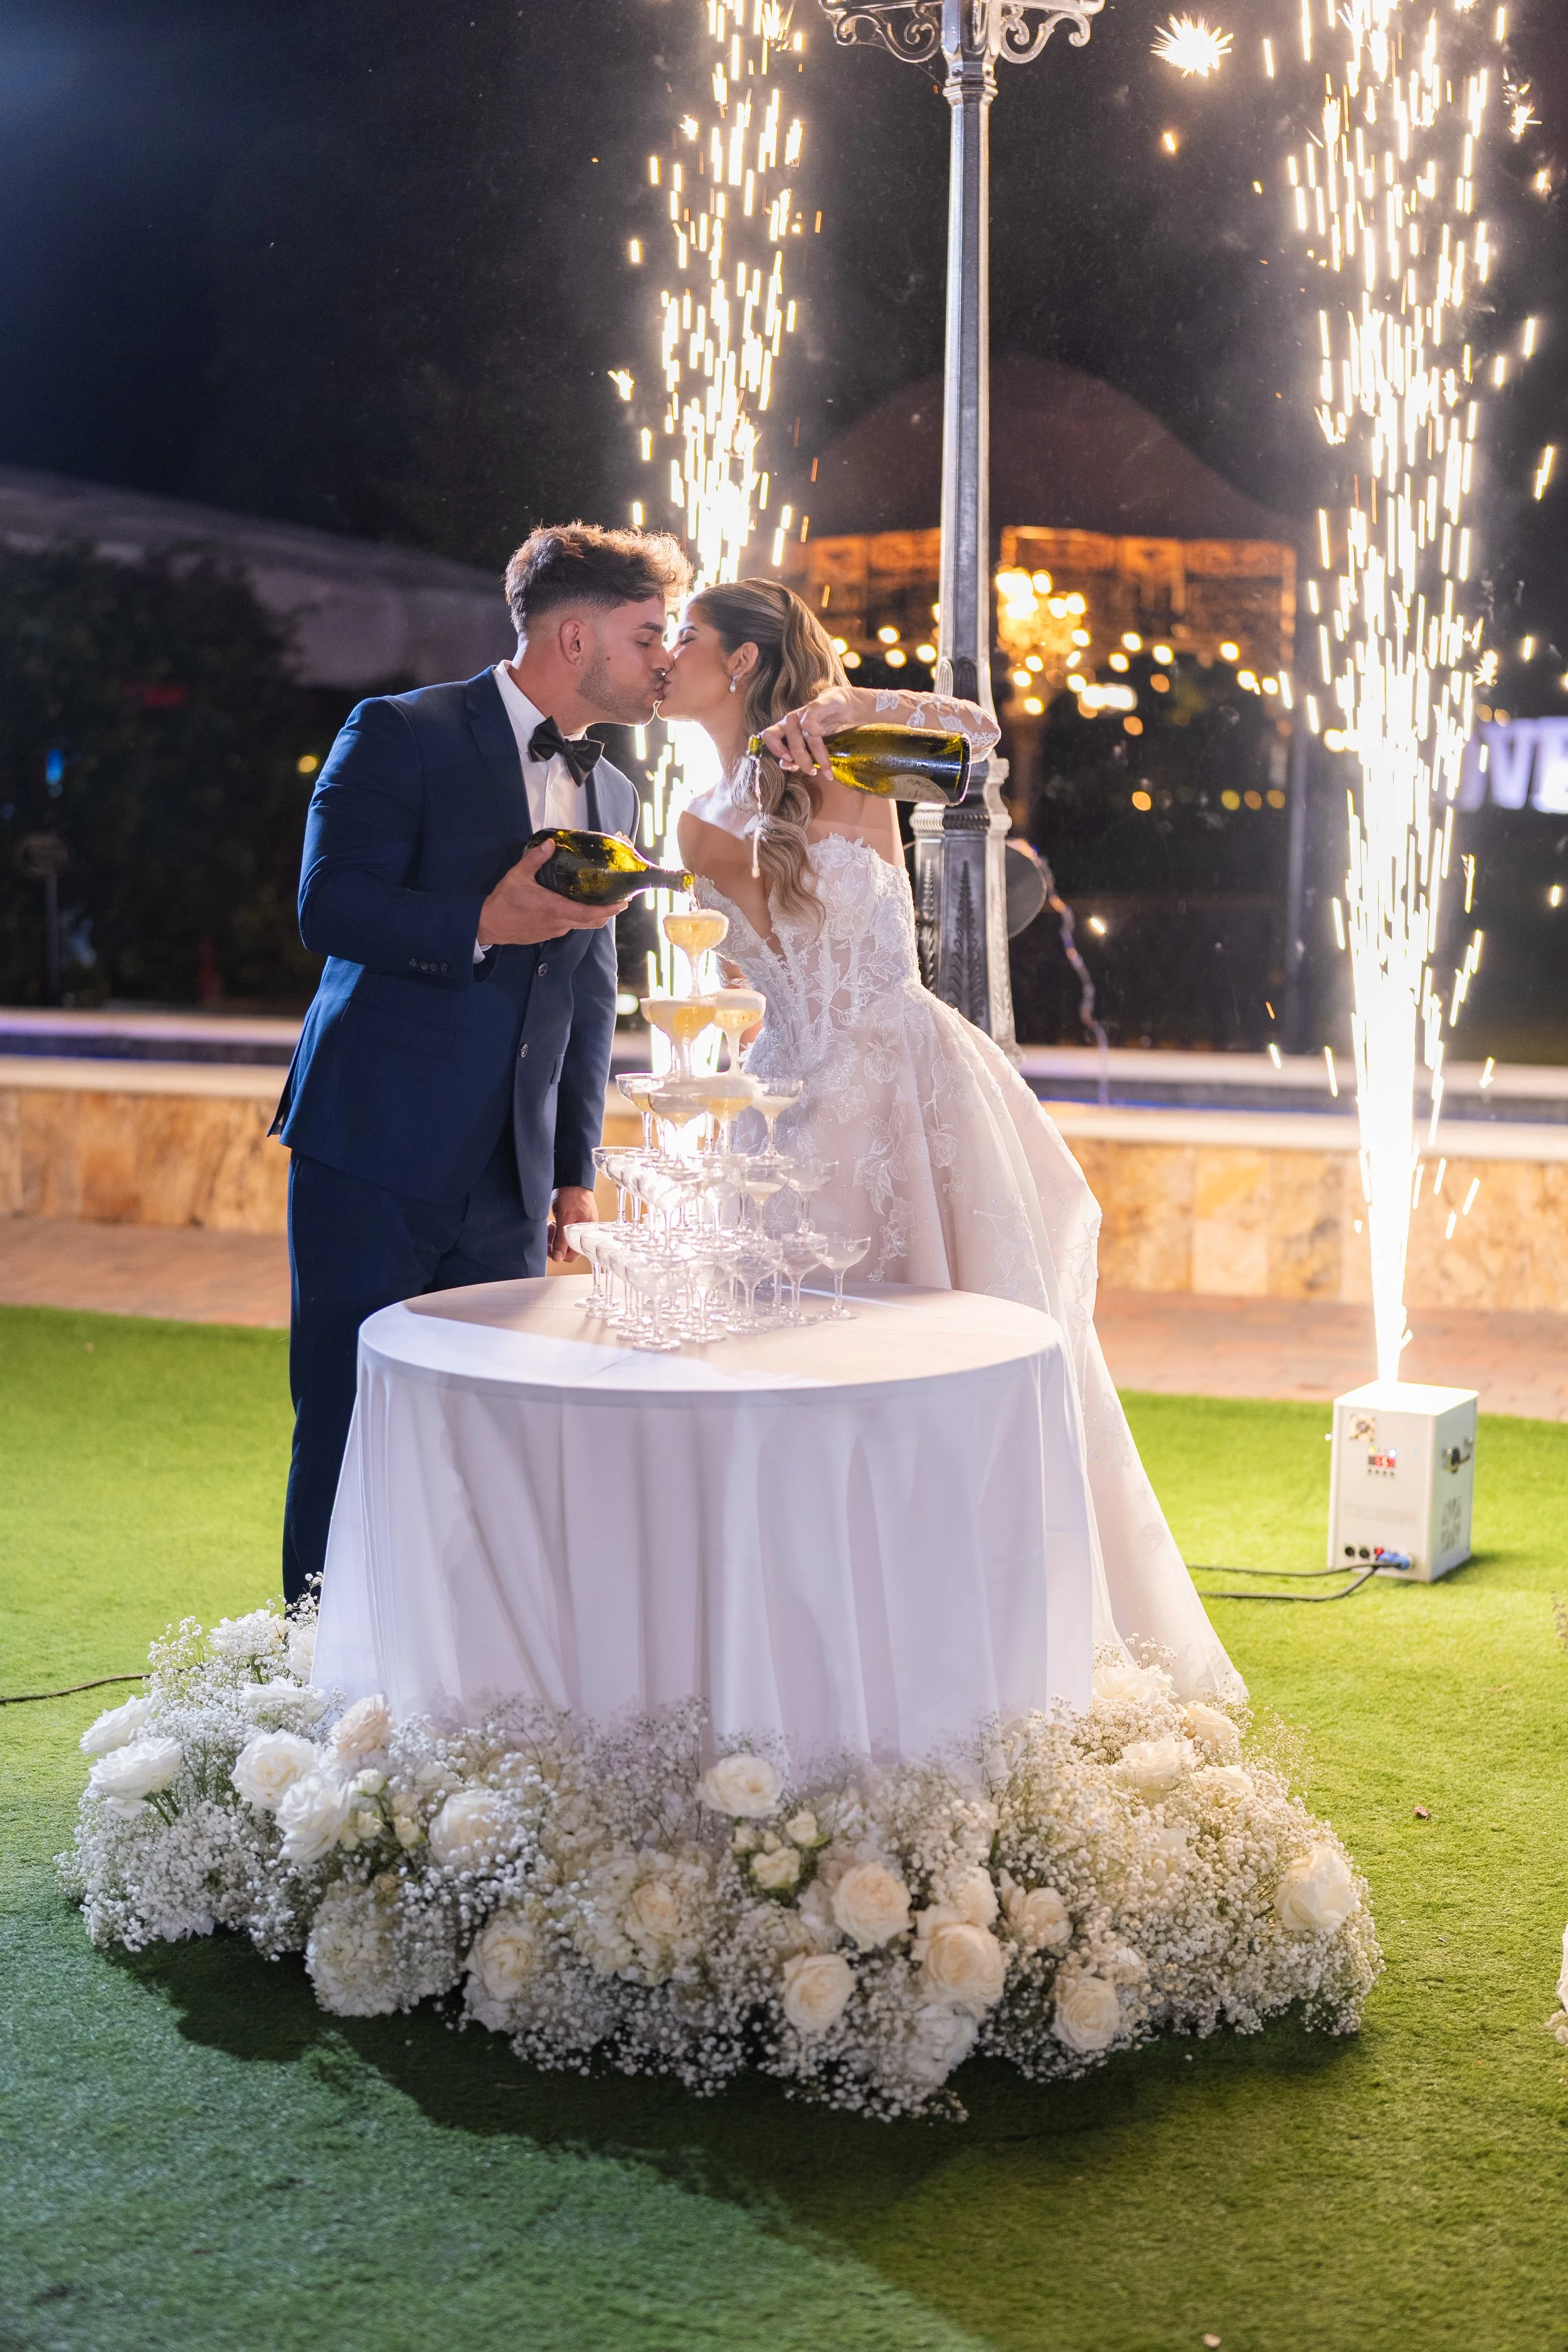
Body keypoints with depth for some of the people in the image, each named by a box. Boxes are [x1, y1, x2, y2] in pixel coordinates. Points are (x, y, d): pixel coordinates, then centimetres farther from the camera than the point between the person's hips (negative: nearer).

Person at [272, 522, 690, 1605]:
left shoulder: (612, 796, 17)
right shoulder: (402, 734, -2)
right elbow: (329, 905, -13)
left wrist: (576, 1176, 15)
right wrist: (484, 924, -22)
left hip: (510, 1175, 6)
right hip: (376, 1149, -5)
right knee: (346, 1425, -1)